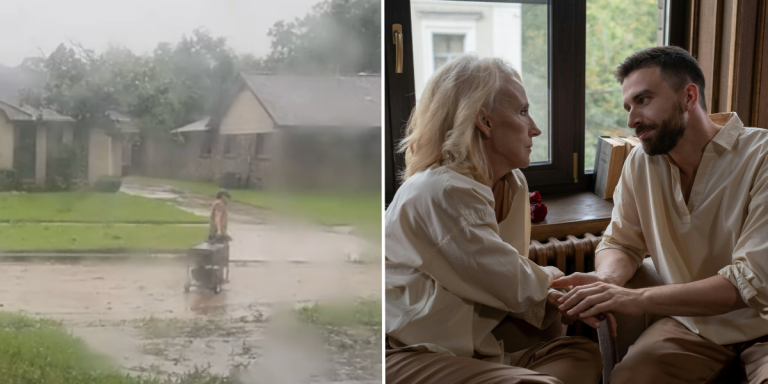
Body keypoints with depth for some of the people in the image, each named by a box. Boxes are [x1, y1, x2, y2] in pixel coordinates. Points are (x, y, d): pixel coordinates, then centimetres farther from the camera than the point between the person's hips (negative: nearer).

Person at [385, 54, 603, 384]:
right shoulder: (443, 192, -20)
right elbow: (515, 286, -15)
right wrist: (550, 278, 8)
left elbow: (509, 284, 16)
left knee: (584, 354, 2)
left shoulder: (513, 184, 12)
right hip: (404, 357, -10)